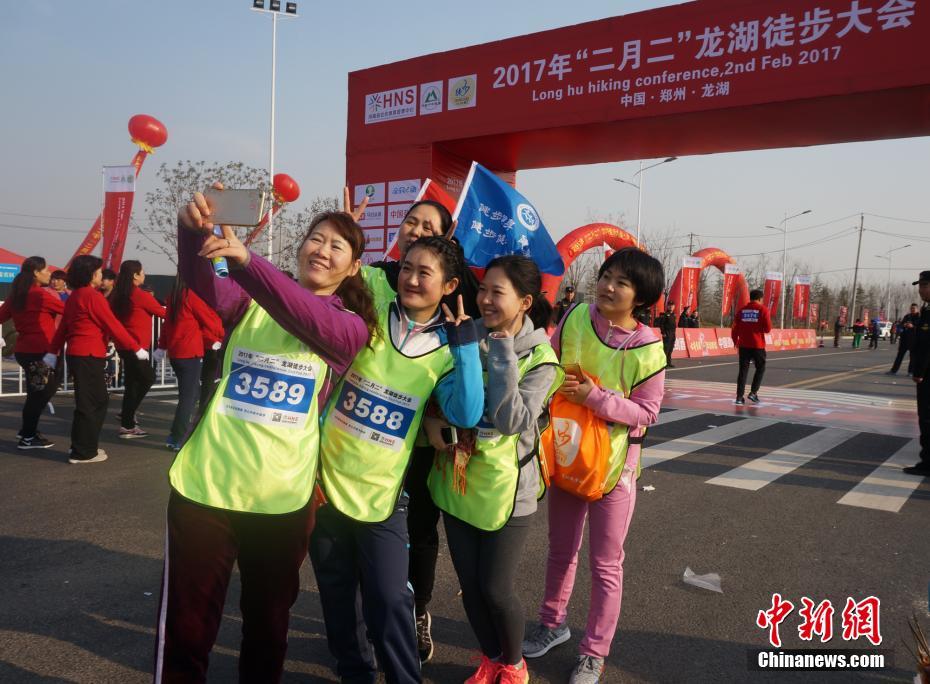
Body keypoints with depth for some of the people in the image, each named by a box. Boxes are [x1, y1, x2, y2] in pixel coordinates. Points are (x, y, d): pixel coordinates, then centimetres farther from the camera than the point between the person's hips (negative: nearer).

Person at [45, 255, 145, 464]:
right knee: (89, 404, -2)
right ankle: (83, 453, 4)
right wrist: (136, 348, -9)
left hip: (76, 354, 9)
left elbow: (63, 326, 18)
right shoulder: (93, 296, -13)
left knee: (99, 400, 15)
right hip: (89, 356, -9)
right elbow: (113, 325, -13)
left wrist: (53, 352, 22)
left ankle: (85, 446, 21)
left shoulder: (74, 296, 14)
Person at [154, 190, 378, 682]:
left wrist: (247, 260, -34)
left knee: (268, 626, 18)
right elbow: (201, 285, -18)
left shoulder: (351, 324, 0)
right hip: (206, 484, 0)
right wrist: (193, 232, -38)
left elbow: (312, 320, -22)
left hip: (282, 497, 0)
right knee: (185, 627, 10)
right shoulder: (248, 299, 3)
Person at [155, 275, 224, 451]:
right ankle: (177, 440, 0)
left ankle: (175, 434, 19)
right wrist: (222, 333, 7)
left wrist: (162, 346, 21)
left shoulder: (174, 296, 10)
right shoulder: (193, 295, -14)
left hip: (174, 352, 8)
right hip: (190, 353, -8)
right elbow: (211, 320, -10)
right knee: (189, 396, -2)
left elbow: (168, 320, 16)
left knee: (192, 392, 17)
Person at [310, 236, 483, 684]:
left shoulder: (449, 350, -4)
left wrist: (466, 342, -20)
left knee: (388, 601, -2)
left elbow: (466, 415, -17)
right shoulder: (368, 318, -5)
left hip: (381, 495, -1)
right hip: (326, 479, 2)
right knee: (336, 593, 15)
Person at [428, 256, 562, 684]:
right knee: (469, 583, 14)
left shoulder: (540, 359, -11)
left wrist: (504, 352, -23)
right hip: (457, 482, 4)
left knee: (496, 590, 4)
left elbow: (512, 420, -23)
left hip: (504, 490, -4)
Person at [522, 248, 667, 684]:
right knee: (560, 550, 20)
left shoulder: (647, 349, -14)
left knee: (605, 564, 8)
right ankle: (553, 624, 43)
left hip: (613, 464, -3)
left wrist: (596, 397, -24)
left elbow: (646, 411, -13)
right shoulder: (574, 319, -7)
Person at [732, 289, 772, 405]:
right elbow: (767, 329, -8)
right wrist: (760, 328, 14)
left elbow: (735, 328, 4)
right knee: (760, 368, 14)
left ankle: (739, 397, 1)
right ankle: (753, 392, 5)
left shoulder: (742, 310, 5)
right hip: (758, 345, -3)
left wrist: (735, 341, 18)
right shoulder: (763, 310, -5)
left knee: (743, 370, 6)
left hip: (743, 345, 3)